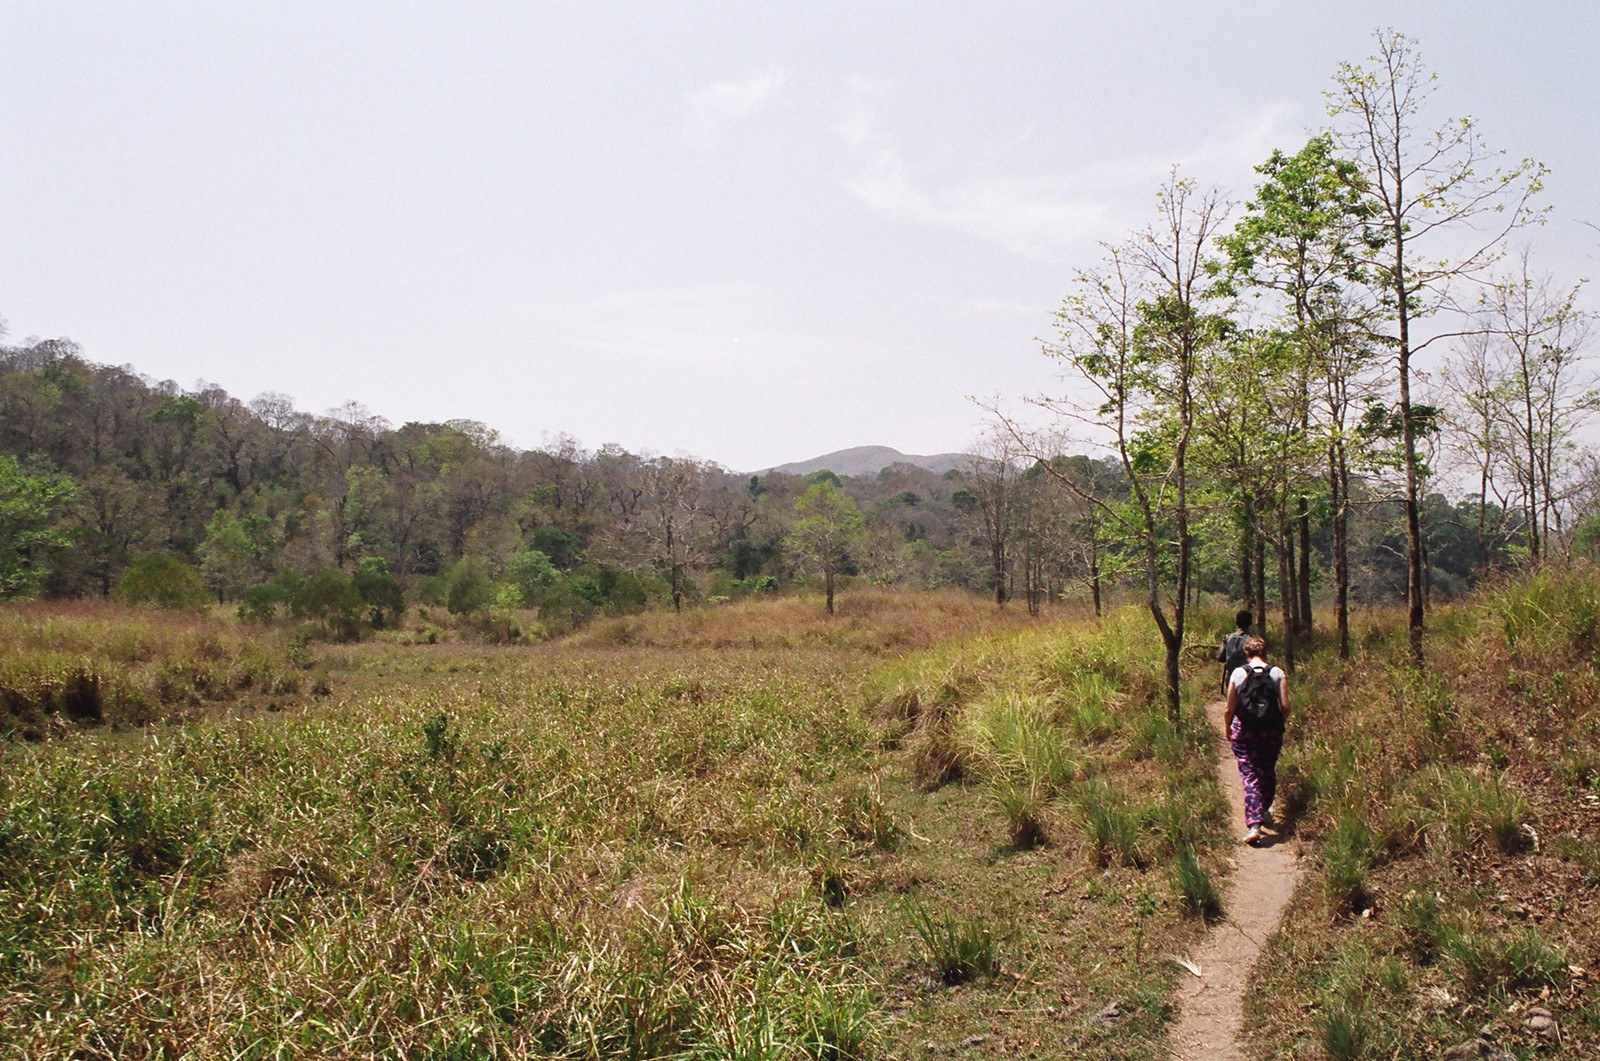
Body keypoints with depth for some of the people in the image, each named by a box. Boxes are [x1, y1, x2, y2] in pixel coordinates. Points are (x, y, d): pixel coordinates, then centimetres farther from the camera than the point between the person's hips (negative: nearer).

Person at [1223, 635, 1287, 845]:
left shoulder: (1238, 673, -3)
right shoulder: (1277, 673, -1)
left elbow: (1229, 709, -2)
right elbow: (1285, 706, -5)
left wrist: (1227, 729, 14)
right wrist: (1280, 725, 13)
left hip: (1244, 731, -2)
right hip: (1271, 732, 2)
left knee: (1249, 775, -1)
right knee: (1268, 772, 21)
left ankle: (1253, 824, -15)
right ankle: (1264, 811, 39)